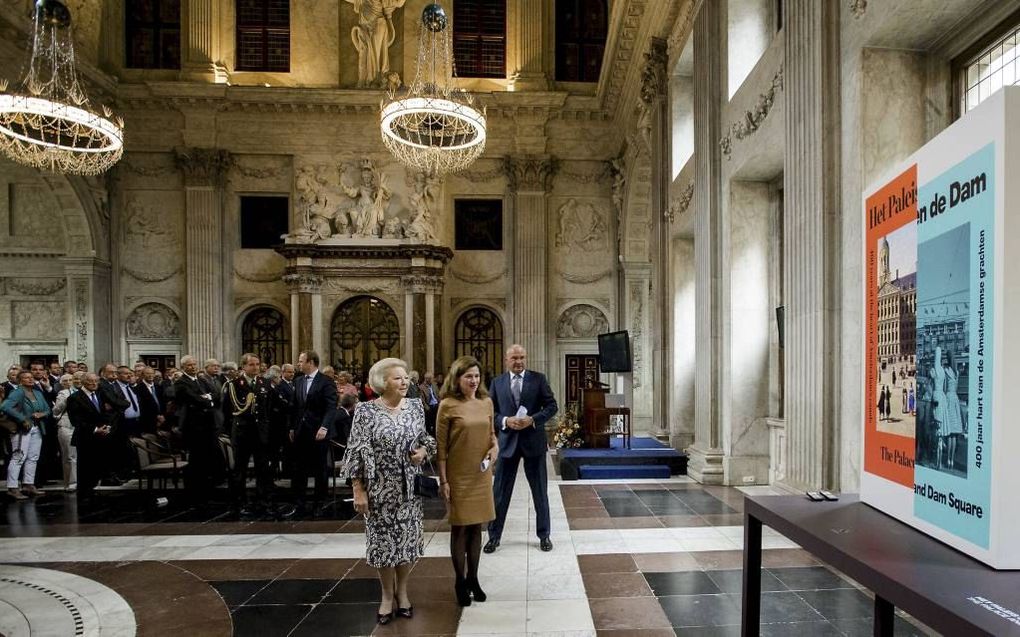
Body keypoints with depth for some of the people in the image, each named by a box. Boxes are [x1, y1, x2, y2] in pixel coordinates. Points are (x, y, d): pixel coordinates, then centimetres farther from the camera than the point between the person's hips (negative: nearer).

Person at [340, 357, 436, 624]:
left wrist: (423, 450, -10)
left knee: (408, 539, 11)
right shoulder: (366, 410, -12)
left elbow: (425, 439, 13)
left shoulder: (415, 406, 0)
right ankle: (387, 595, 29)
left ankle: (402, 591, 33)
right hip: (380, 488, -3)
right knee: (383, 540, 8)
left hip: (409, 487, 3)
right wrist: (358, 490, -13)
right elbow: (357, 452, -11)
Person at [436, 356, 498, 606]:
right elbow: (441, 446, -8)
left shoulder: (486, 402, 4)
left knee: (476, 526, 13)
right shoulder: (448, 405, -10)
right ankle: (460, 582, 22)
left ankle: (473, 578, 27)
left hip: (481, 474, 4)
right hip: (458, 476, -4)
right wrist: (443, 481, -10)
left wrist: (495, 445, -6)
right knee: (460, 528, 6)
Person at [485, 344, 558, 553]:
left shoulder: (538, 378, -1)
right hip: (507, 441, 1)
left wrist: (533, 420, -17)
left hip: (533, 441, 0)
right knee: (500, 491, 7)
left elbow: (552, 405, -3)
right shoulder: (497, 382, 3)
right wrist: (505, 421, -16)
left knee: (540, 491, 11)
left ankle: (544, 535, 27)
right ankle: (494, 536, 22)